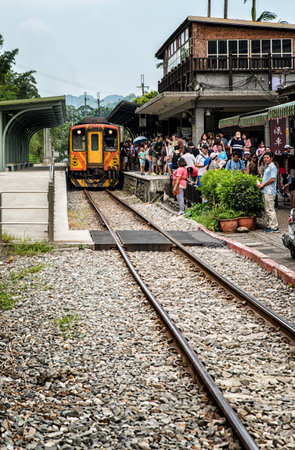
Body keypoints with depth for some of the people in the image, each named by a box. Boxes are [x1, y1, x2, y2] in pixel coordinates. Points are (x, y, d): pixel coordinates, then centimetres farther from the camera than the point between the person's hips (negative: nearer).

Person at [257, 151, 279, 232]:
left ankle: (274, 227, -9)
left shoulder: (273, 167, -9)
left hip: (269, 192, -10)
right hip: (265, 191, 10)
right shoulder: (267, 167, 22)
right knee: (267, 210, 13)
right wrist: (261, 184, 12)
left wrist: (263, 184, -10)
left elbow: (272, 179, -18)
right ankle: (270, 226, 18)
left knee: (270, 210, -10)